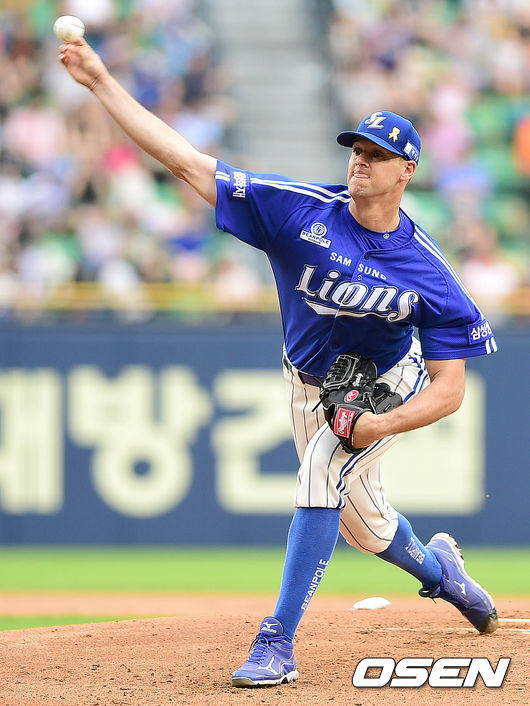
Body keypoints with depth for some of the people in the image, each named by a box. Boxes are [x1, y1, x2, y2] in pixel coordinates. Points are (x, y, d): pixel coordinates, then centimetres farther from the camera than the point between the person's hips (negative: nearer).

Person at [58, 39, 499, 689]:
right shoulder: (301, 211, -26)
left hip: (388, 386, -4)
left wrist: (380, 425, -40)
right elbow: (185, 162, -29)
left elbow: (449, 389, -23)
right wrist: (102, 83, -36)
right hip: (310, 384, 4)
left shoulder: (428, 273, -28)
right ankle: (436, 566, 51)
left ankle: (277, 644, -28)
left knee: (321, 474, -29)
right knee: (363, 524, 15)